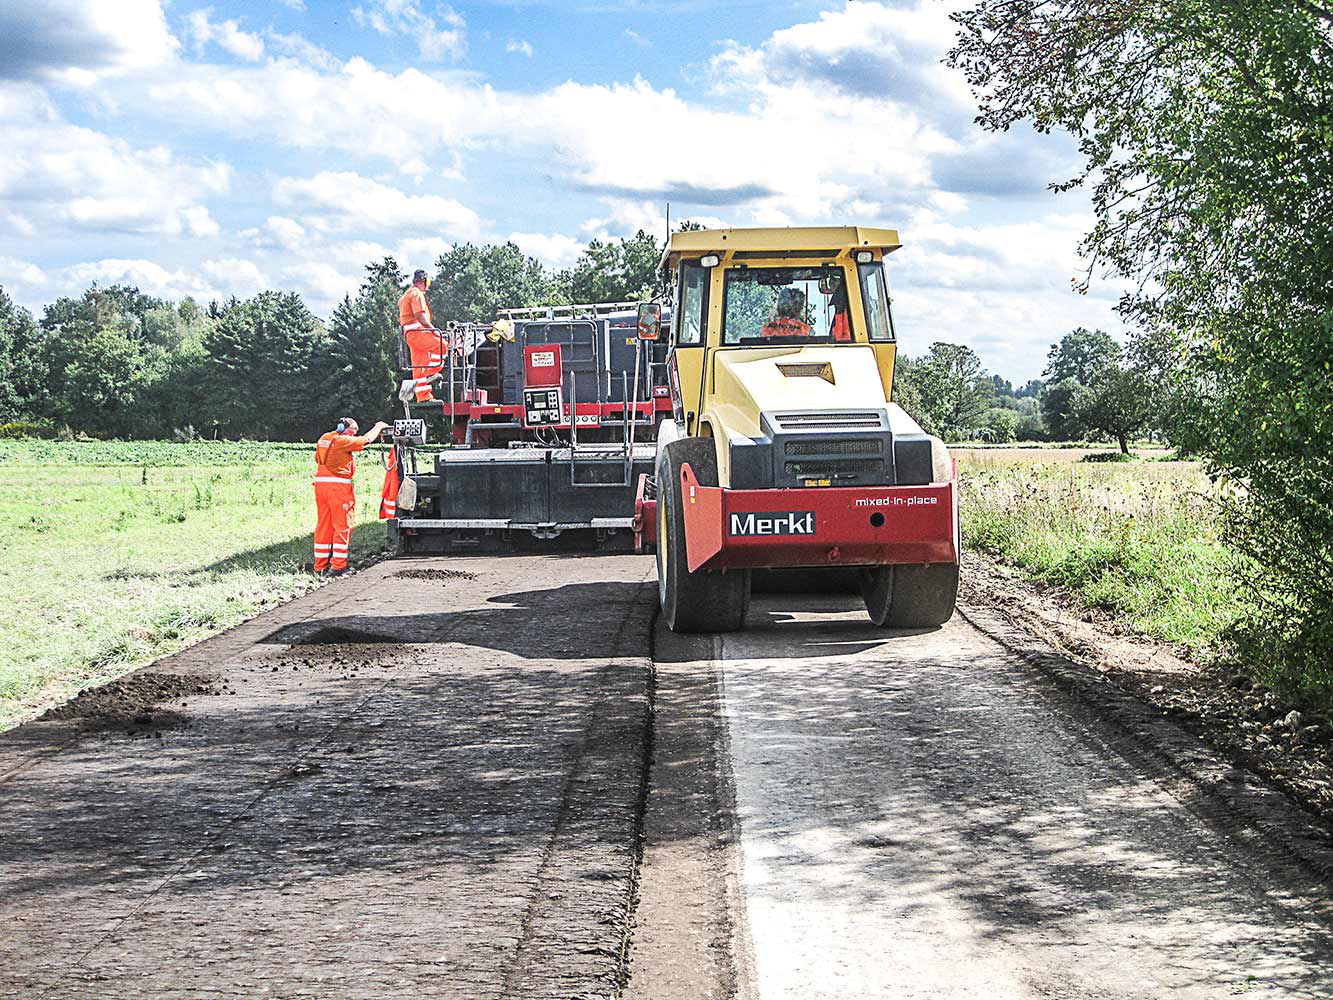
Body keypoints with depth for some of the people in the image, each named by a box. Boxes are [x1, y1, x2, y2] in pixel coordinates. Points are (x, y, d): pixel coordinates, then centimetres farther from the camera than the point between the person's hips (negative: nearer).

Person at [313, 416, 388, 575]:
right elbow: (367, 439, -3)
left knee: (323, 525, 11)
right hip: (339, 485, -8)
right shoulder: (343, 440, -9)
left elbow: (317, 459, 21)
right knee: (343, 526, -3)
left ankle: (320, 565, 13)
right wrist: (378, 427, 13)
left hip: (320, 483, 8)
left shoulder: (324, 439, 14)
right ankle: (338, 566, -6)